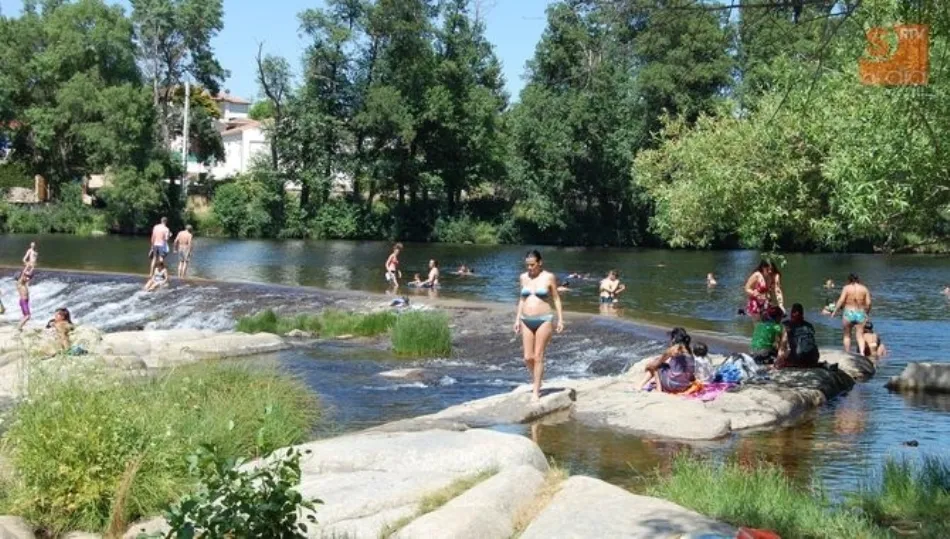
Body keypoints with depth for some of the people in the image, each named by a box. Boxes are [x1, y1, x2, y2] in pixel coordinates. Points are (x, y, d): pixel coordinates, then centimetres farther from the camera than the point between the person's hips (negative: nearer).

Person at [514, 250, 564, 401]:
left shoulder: (549, 277, -4)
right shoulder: (524, 277, 9)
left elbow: (556, 299, 2)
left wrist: (560, 319, -2)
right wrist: (517, 319, 11)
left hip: (544, 320, -4)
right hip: (526, 321, 4)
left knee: (538, 357, -4)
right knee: (527, 357, 2)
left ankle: (536, 390, 5)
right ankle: (536, 380, 30)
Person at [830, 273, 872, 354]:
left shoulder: (846, 288, -3)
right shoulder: (864, 288, 5)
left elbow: (841, 300, -11)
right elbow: (868, 303, 1)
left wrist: (835, 311, -6)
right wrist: (867, 314, 13)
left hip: (848, 314, -2)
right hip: (860, 314, 2)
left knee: (847, 335, 12)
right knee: (860, 335, 0)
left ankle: (848, 353, 15)